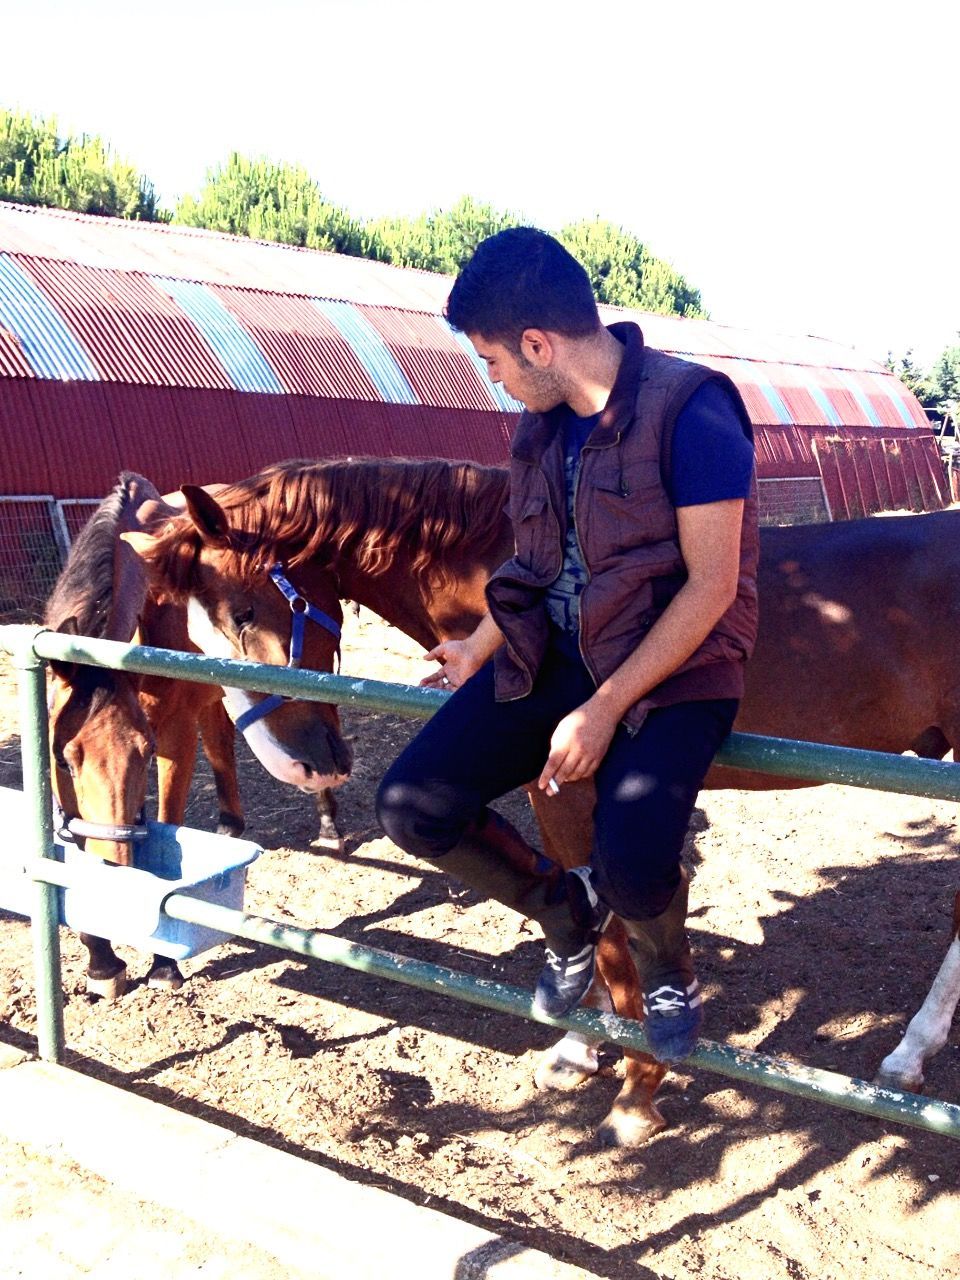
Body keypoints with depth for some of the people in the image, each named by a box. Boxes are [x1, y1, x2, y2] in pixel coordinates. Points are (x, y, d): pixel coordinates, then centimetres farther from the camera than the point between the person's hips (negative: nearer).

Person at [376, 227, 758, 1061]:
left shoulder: (691, 412, -16)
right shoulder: (542, 424, 7)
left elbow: (712, 585, -18)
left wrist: (605, 710, -21)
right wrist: (479, 650, 26)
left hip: (676, 666, -6)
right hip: (553, 653, 7)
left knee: (633, 864, -31)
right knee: (413, 808, -10)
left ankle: (669, 970, 10)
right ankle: (568, 913, 18)